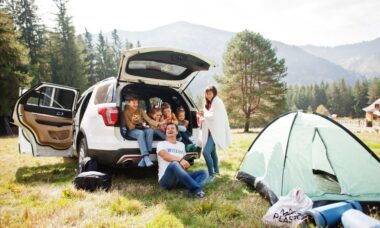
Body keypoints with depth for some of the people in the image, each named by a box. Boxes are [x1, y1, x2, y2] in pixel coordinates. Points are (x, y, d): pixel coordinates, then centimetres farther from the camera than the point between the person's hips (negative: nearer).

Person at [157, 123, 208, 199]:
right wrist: (180, 160, -29)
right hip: (165, 179, -6)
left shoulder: (181, 145, 23)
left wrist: (185, 164, 2)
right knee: (174, 164, -37)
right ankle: (196, 189, -41)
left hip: (180, 179, 6)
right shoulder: (161, 144, 5)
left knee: (203, 173, -11)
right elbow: (165, 156, -17)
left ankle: (192, 191, -42)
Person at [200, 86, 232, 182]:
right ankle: (216, 171, 37)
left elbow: (213, 116, -20)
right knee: (212, 151, 20)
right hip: (210, 131, 10)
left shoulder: (217, 102, -12)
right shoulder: (209, 103, 16)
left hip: (215, 131, -10)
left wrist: (204, 113, -5)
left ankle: (211, 174, -12)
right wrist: (203, 115, 3)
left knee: (206, 152, -21)